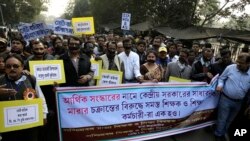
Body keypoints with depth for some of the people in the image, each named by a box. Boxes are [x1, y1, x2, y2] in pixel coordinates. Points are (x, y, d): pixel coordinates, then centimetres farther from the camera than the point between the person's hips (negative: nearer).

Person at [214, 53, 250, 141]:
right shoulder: (230, 68, -11)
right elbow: (221, 78, 1)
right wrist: (220, 85, -19)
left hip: (238, 102, 3)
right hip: (225, 99, -2)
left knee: (229, 120, 21)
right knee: (222, 119, 7)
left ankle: (223, 134, 42)